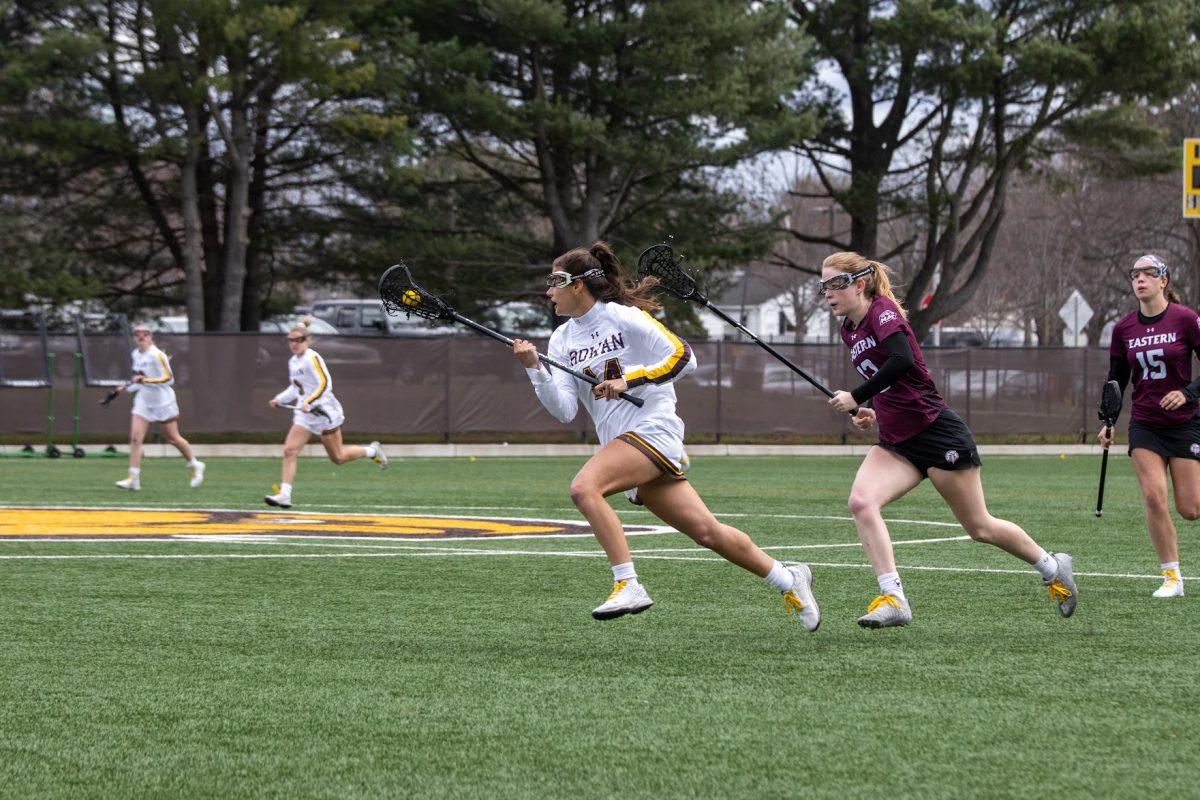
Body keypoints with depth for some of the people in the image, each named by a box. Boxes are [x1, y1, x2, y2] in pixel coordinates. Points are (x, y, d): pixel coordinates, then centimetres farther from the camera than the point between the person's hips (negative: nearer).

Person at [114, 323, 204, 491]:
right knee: (135, 437, -10)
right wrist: (128, 388, 13)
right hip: (143, 401, 6)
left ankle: (196, 466, 30)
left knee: (173, 439, 7)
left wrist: (144, 380, -28)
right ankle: (133, 478, -11)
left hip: (163, 402, -6)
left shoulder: (157, 355, -17)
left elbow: (169, 379, -21)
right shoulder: (135, 355, 6)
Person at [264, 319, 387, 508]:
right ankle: (284, 495, -15)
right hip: (305, 415, 7)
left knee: (338, 458, 4)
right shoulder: (293, 362, 10)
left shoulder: (312, 359, -16)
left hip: (324, 412, -7)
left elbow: (325, 384, -23)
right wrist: (279, 399, 11)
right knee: (289, 450, -11)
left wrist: (309, 403, -32)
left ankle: (372, 451, 29)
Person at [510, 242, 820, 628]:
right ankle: (788, 580, 21)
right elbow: (564, 410, 2)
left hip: (652, 429, -7)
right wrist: (535, 369, -11)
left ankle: (628, 586, -27)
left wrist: (629, 379, -17)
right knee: (706, 531, 6)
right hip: (620, 443, 7)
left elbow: (683, 357, -10)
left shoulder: (623, 317, -6)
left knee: (584, 486, -28)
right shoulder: (562, 339, 12)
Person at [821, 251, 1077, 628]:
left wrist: (857, 398, -28)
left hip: (937, 434, -8)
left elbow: (902, 361, -33)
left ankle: (1053, 568, 26)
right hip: (896, 444, 8)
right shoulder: (849, 330, 12)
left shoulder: (883, 311, -14)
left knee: (979, 527, 3)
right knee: (861, 502, -20)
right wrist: (872, 410, 9)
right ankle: (893, 600, -24)